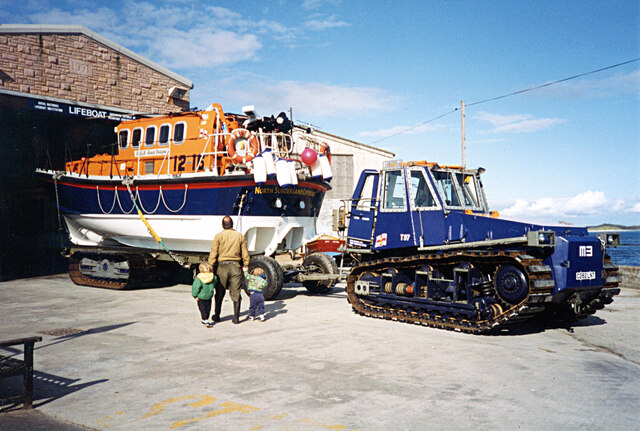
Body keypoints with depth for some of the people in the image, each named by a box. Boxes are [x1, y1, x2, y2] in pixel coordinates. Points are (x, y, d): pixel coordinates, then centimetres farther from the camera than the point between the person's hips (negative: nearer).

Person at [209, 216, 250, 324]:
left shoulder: (218, 236, -3)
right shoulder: (240, 236, 3)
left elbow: (213, 253, -5)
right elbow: (245, 253, 6)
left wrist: (211, 266, 0)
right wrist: (245, 265, 15)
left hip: (222, 266, -1)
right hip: (236, 266, 1)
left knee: (220, 293, 11)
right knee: (236, 294, 6)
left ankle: (217, 316, 20)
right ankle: (236, 318, 6)